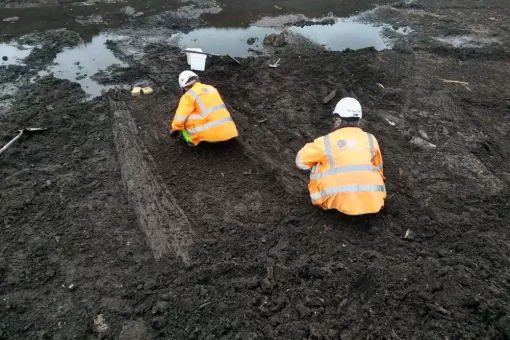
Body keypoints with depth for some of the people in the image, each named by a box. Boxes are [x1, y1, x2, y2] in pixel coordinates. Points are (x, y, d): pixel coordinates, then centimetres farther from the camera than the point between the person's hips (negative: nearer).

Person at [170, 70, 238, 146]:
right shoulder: (211, 88, 20)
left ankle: (192, 140, 5)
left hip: (213, 133, -6)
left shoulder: (189, 95, -1)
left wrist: (174, 129, 15)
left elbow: (179, 118, -5)